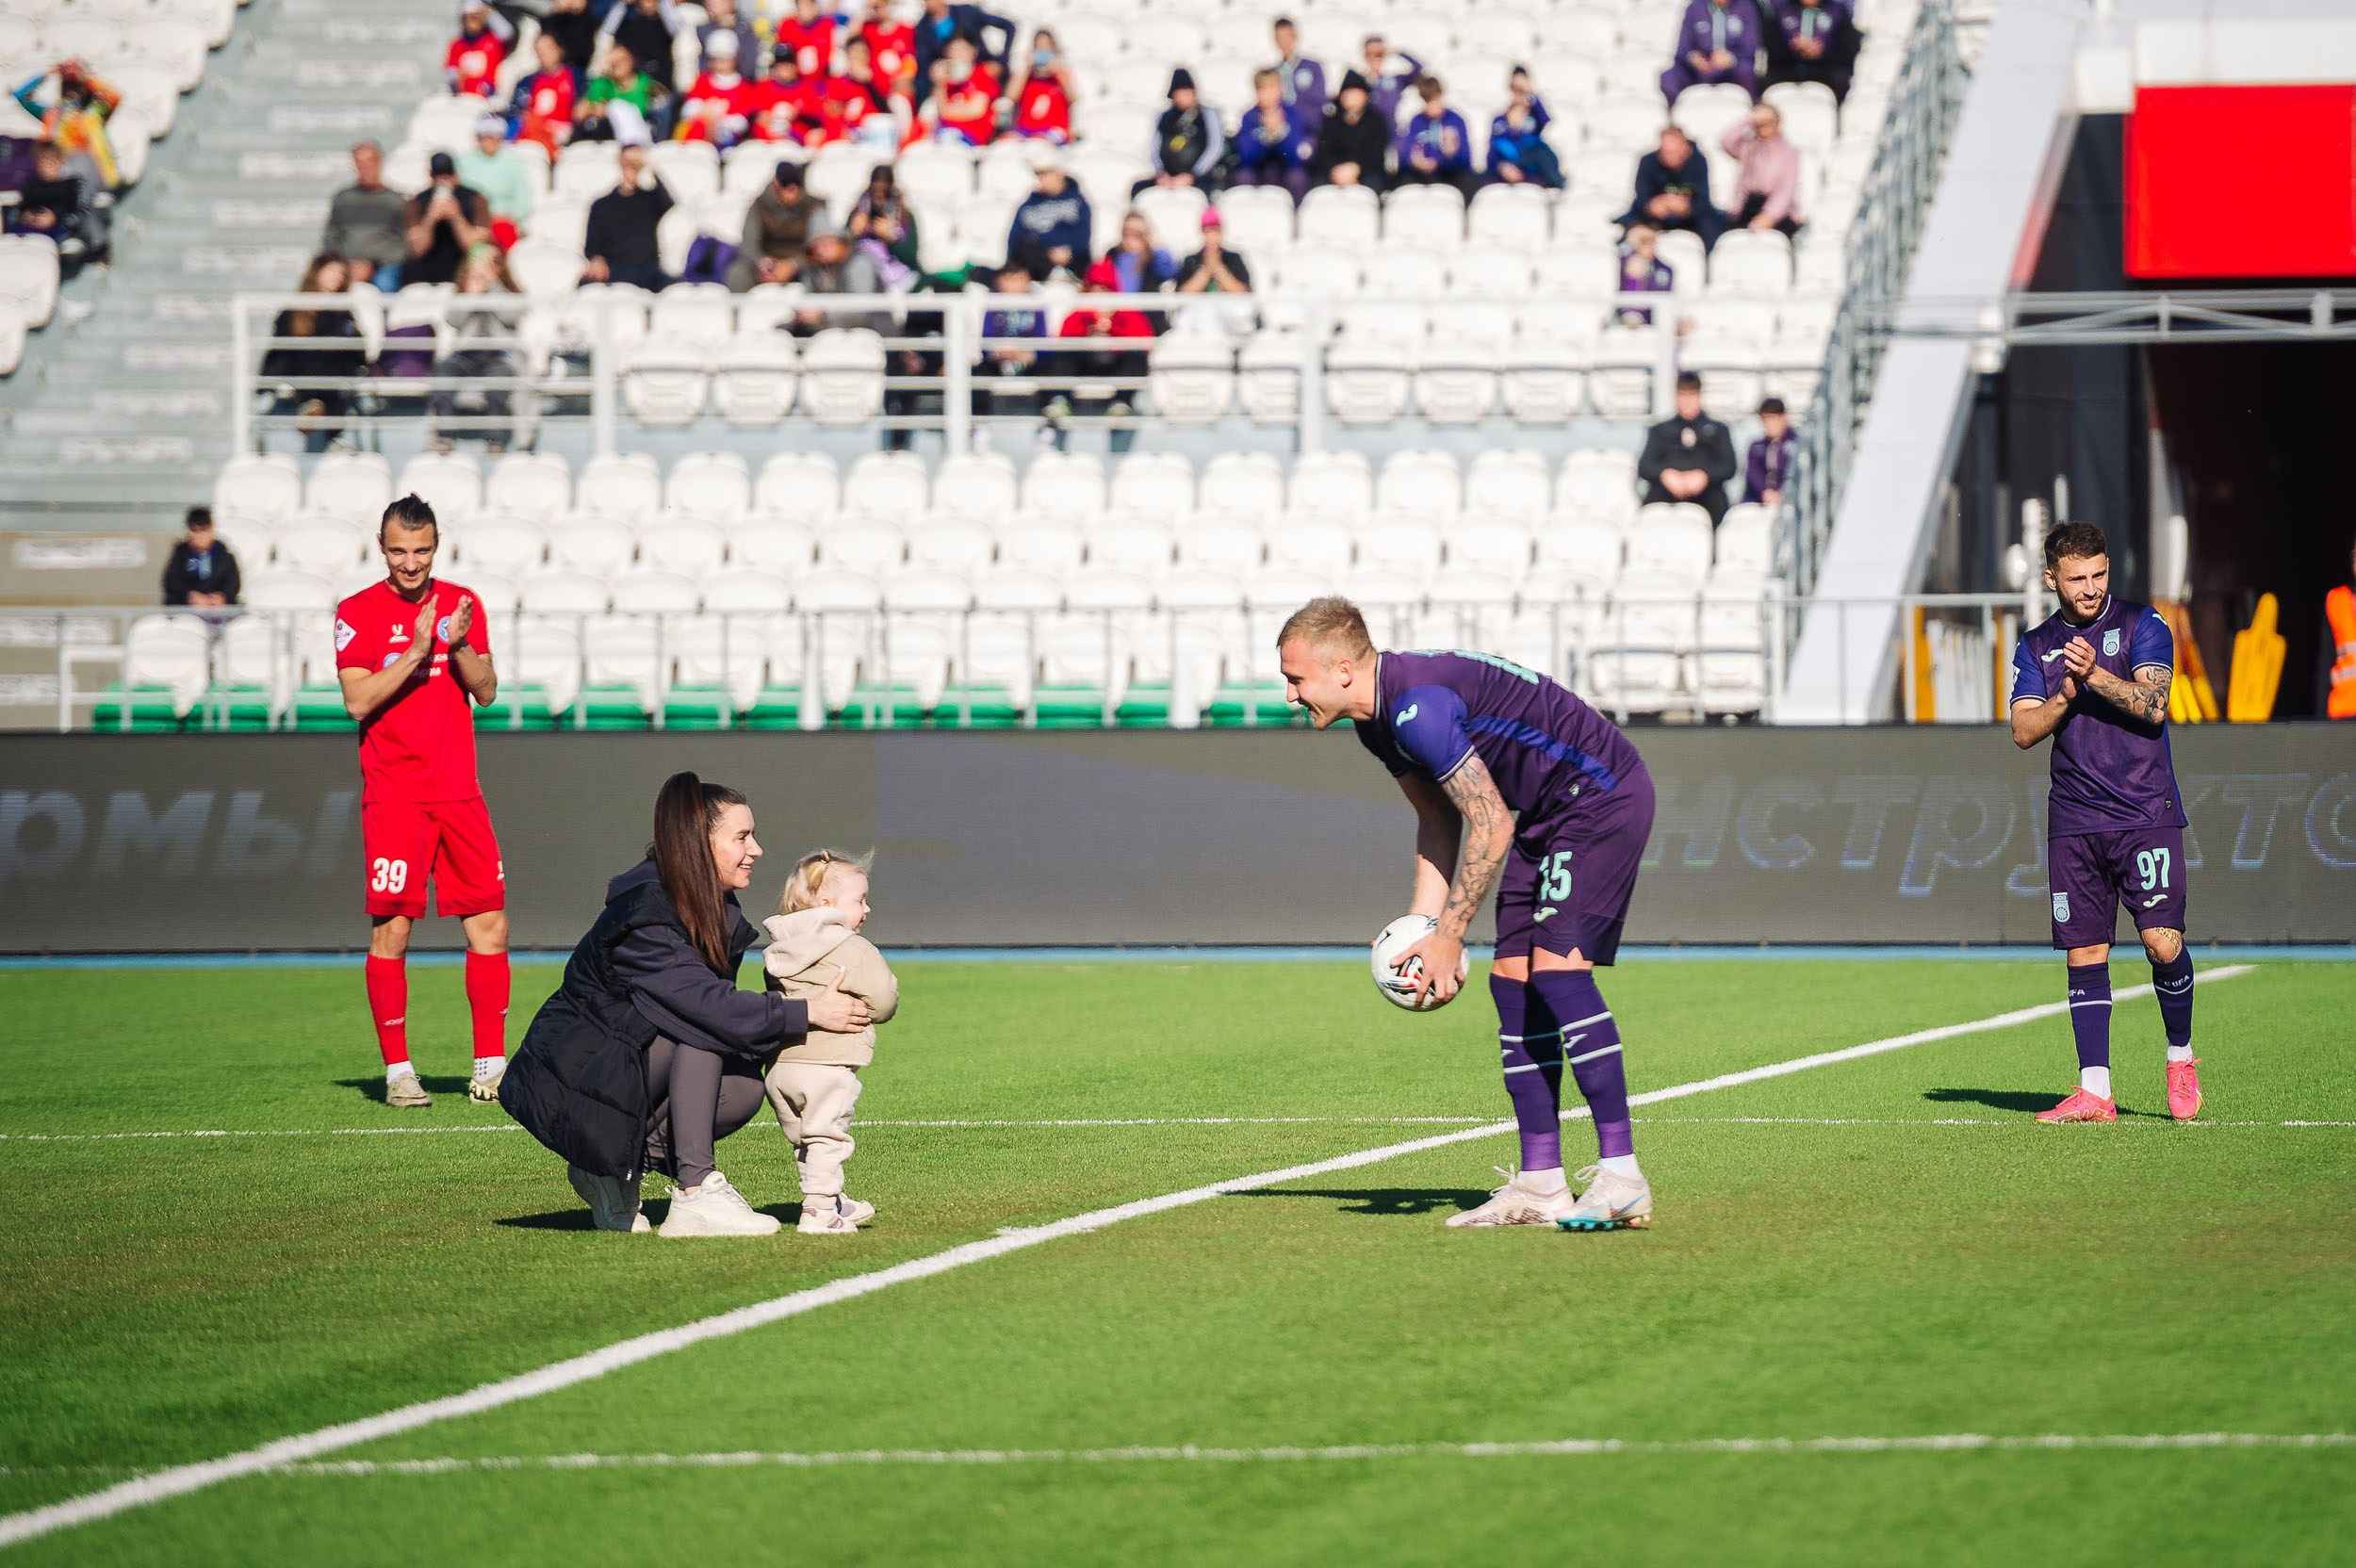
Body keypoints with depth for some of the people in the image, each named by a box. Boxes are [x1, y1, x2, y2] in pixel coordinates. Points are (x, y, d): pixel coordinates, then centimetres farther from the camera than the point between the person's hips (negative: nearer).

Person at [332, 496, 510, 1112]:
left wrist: (460, 646, -9)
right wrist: (415, 651, -19)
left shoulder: (463, 604, 11)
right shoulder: (358, 613, -1)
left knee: (489, 924, 0)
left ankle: (491, 1066, 7)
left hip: (459, 790, 4)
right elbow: (358, 701, -10)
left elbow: (487, 691, 9)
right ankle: (397, 1073, -1)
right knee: (392, 929, -6)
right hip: (393, 798, -4)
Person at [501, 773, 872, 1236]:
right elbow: (706, 1004, -32)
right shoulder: (644, 916, -23)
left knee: (744, 1088, -14)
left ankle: (618, 1170, 1)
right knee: (700, 1024, -26)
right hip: (572, 1086, -8)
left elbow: (725, 1003, 0)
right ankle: (695, 1194, -28)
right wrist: (808, 1013, -32)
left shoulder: (717, 912, 5)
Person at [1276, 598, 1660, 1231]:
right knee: (1512, 979, 3)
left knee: (1556, 966, -20)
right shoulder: (1378, 720, 5)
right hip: (1547, 816, 10)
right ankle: (1540, 1185, 3)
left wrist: (1448, 937, -18)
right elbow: (1439, 818, 17)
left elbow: (1490, 824, -24)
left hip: (1604, 795, -10)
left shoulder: (1419, 708, -27)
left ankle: (1621, 1175, -21)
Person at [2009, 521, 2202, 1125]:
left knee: (2163, 943, -13)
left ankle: (2180, 1058, 11)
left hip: (2146, 815, -3)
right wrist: (2067, 694, -13)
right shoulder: (2036, 646, 12)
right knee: (2085, 954, 1)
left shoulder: (2141, 625, 2)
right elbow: (2023, 730, 3)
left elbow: (2153, 705, -10)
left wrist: (2096, 674, -22)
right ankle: (2093, 1093, 3)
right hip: (2073, 822, 3)